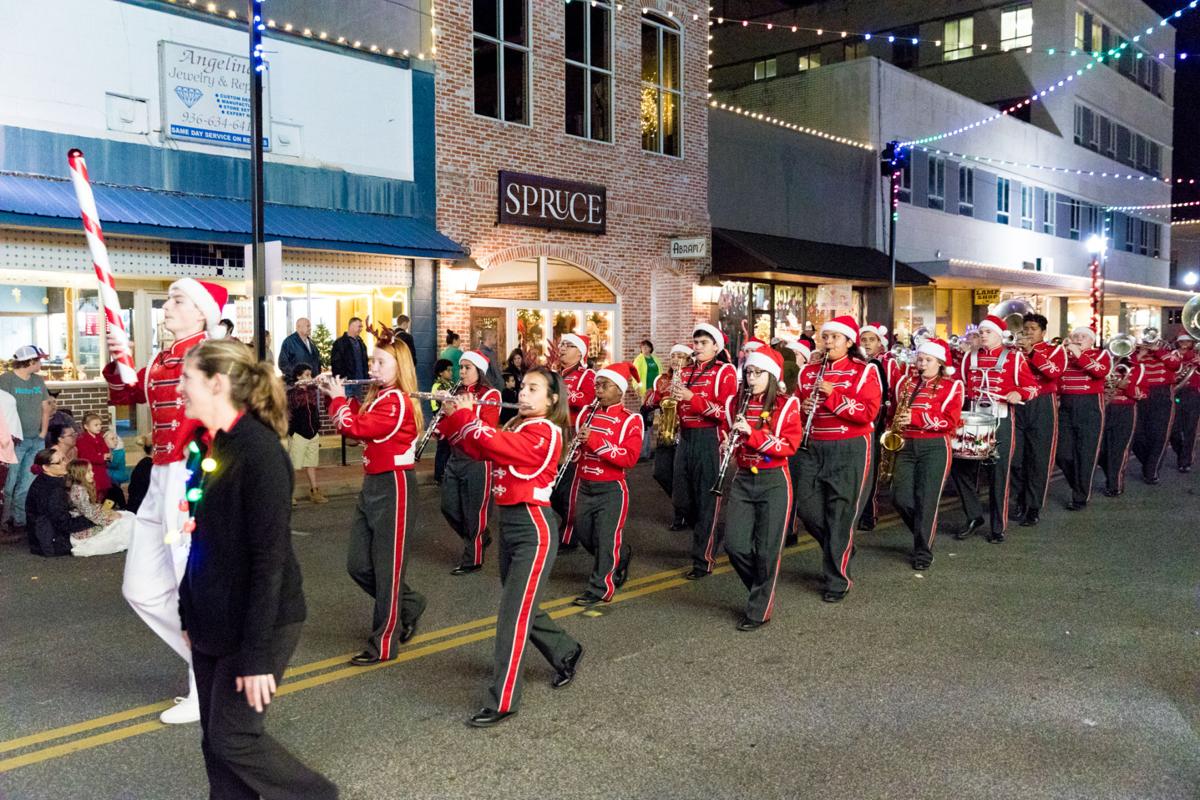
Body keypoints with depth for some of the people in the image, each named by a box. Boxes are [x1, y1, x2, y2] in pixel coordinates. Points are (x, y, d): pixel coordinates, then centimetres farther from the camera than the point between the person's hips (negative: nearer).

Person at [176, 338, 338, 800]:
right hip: (212, 620, 8)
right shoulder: (205, 444, 5)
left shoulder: (259, 451, -21)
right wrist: (189, 615, 15)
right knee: (214, 741, 15)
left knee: (233, 738, 0)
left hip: (257, 622, -8)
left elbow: (270, 559, -22)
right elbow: (200, 541, 13)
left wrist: (258, 655, -22)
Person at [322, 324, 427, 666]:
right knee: (358, 564, 12)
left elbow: (353, 427, -23)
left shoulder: (397, 402, -17)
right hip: (371, 485, 9)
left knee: (387, 568, 1)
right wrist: (340, 397, 6)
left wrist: (338, 398, -7)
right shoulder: (377, 397, 12)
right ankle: (409, 604, 32)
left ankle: (383, 645, 13)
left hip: (394, 487, -9)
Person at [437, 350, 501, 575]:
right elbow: (447, 426, 12)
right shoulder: (458, 393, 12)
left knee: (473, 511, 0)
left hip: (477, 461, -7)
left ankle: (472, 559, 13)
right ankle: (480, 538, 31)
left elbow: (487, 428, -19)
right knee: (449, 507, 10)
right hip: (455, 458, 7)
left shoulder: (491, 395, -7)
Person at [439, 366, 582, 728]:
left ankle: (502, 702, 1)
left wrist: (466, 415, -13)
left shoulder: (545, 432, -14)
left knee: (514, 615, -6)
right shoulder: (517, 427, 13)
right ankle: (566, 653, 41)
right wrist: (452, 417, -4)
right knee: (523, 608, 19)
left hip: (533, 529, -9)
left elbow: (495, 444, -26)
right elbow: (478, 450, 7)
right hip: (508, 524, 9)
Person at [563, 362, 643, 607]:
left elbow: (630, 458, -21)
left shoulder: (631, 420, -10)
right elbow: (575, 448, 20)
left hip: (611, 490, -6)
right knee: (584, 536, 16)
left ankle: (600, 589, 10)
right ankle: (621, 557, 40)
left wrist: (595, 441, -26)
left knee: (606, 539, -1)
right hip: (584, 486, 6)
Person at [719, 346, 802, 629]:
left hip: (774, 482, -4)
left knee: (767, 549, 0)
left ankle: (760, 611, 13)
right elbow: (725, 433, 15)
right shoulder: (735, 403, 5)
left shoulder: (786, 405, -7)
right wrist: (727, 443, -9)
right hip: (742, 479, 4)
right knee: (734, 544, -2)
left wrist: (752, 433, -23)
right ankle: (762, 589, 24)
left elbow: (790, 445, -15)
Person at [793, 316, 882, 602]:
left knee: (841, 513, -1)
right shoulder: (808, 372, 10)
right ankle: (839, 547, 32)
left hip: (849, 450, -5)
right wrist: (802, 407, -5)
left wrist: (833, 395, -21)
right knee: (806, 506, 4)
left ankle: (838, 580, 11)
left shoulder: (864, 371, -4)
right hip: (812, 448, 5)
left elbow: (869, 412, -15)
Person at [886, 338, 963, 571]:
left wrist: (916, 417, -19)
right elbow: (893, 413, 20)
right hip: (905, 446, 4)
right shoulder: (905, 383, 12)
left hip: (935, 448, -4)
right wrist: (892, 431, 1)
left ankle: (923, 551, 6)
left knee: (926, 499, -4)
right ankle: (926, 532, 25)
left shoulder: (952, 386, 0)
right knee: (900, 498, 0)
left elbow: (950, 422, -10)